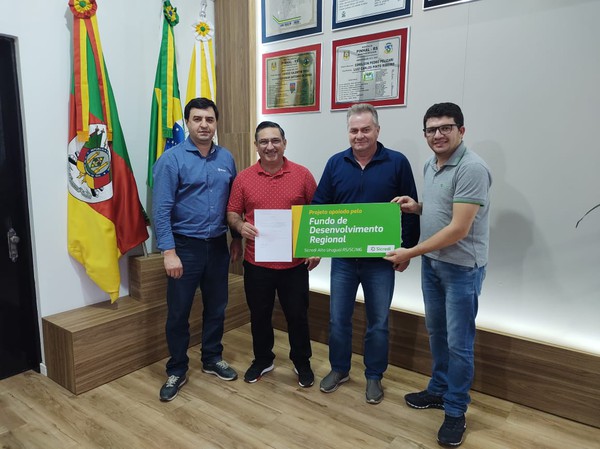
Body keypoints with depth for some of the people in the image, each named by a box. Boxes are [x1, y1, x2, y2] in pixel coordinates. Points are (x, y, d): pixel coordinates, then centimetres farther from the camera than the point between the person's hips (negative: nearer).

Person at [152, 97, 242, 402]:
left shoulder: (226, 158, 4)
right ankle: (176, 371, 26)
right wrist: (169, 252, -19)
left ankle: (213, 359, 36)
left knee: (216, 307, 16)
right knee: (178, 312, 7)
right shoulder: (172, 159, -9)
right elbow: (161, 209, -14)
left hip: (217, 245, 4)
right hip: (185, 246, -4)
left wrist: (237, 238, 11)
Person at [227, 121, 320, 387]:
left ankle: (302, 363, 33)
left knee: (297, 316, 11)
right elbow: (232, 213, 6)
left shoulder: (302, 175, -2)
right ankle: (262, 360, 39)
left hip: (295, 262, -1)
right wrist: (240, 226, -16)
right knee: (259, 316, 16)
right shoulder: (243, 178, 1)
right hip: (256, 263, 2)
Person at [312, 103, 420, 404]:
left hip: (381, 259, -2)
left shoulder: (397, 163, -5)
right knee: (338, 319, 13)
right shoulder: (336, 163, 1)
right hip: (342, 257, 2)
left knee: (378, 322, 12)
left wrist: (407, 248, -3)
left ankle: (374, 376, 31)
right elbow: (319, 205, 5)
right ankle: (339, 369, 35)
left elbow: (411, 210, -2)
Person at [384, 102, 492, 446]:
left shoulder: (471, 168, -20)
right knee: (436, 332, 19)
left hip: (462, 268, -8)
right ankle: (439, 390, 38)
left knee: (458, 342, 5)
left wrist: (411, 252, -20)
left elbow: (458, 228, -24)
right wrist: (416, 207, 0)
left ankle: (456, 412, 23)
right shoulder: (431, 166, 7)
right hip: (432, 263, 8)